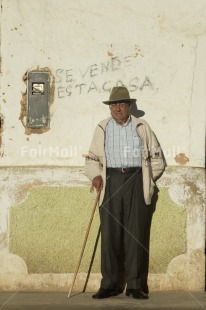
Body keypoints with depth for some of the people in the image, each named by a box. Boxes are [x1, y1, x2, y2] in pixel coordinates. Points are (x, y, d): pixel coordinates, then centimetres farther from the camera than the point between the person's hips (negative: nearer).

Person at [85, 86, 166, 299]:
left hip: (136, 181, 0)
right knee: (109, 233, -3)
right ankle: (109, 284, 2)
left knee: (135, 234, -1)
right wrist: (95, 176, -2)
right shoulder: (102, 129, 14)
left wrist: (148, 178, 7)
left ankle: (134, 285, 3)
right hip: (111, 181, 0)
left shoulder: (142, 127, 13)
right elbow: (92, 158, 16)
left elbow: (157, 157, 16)